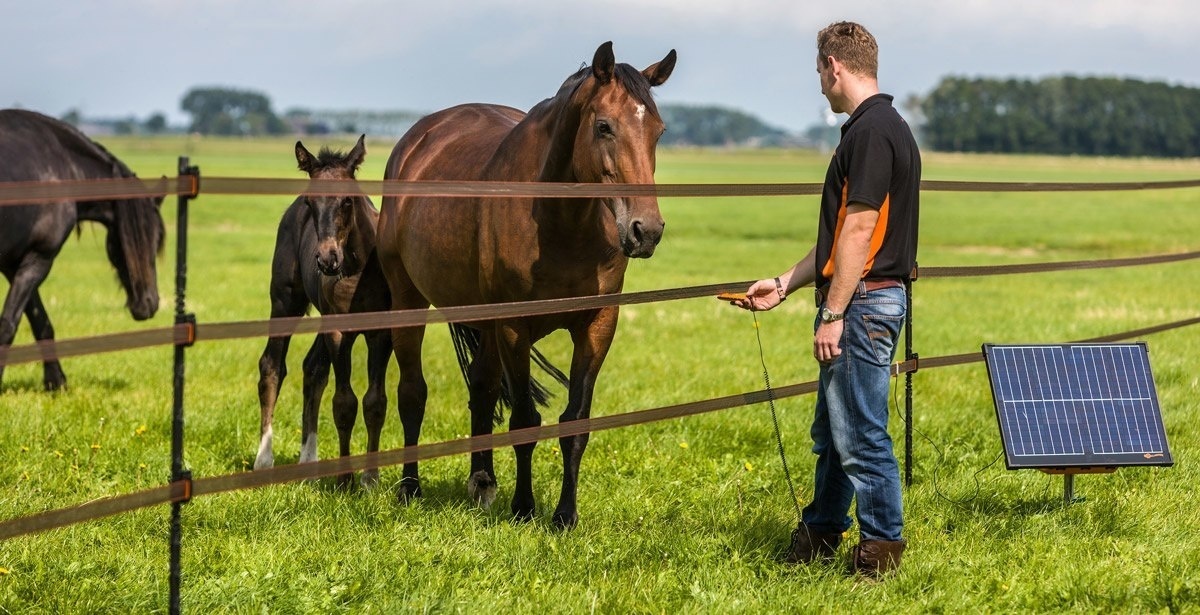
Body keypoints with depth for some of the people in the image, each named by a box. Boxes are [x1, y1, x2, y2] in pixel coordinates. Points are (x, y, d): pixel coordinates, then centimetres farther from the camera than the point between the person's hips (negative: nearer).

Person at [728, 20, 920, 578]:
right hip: (856, 301, 11)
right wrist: (784, 285, 22)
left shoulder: (873, 131, -17)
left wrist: (833, 314, -20)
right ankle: (820, 533, 29)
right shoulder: (874, 127, 16)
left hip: (863, 302, -11)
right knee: (832, 430, 19)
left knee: (859, 433, -4)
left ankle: (882, 548, 3)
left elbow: (858, 232, -21)